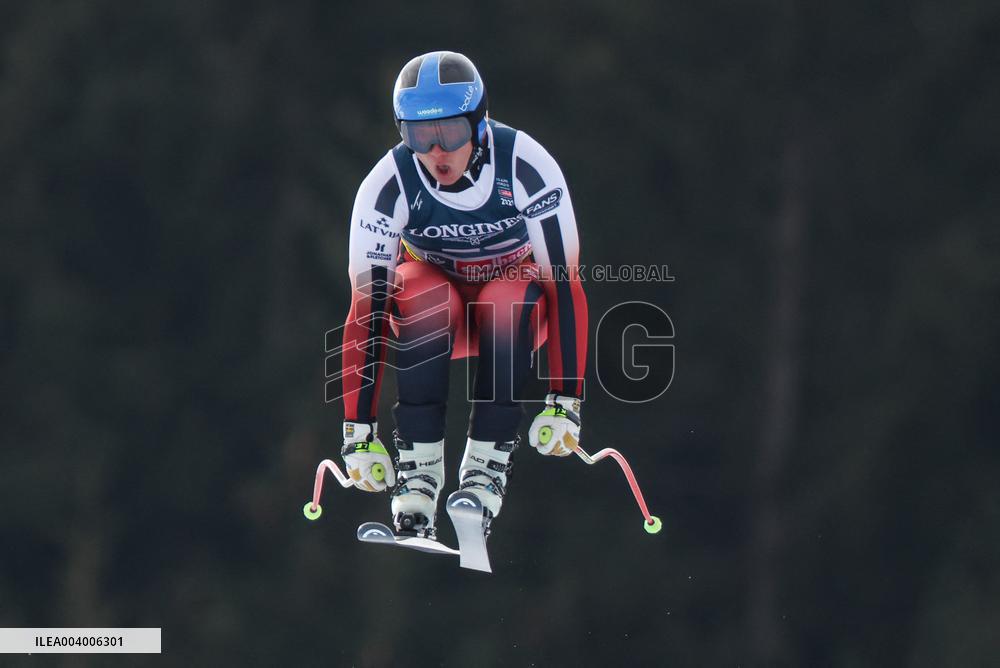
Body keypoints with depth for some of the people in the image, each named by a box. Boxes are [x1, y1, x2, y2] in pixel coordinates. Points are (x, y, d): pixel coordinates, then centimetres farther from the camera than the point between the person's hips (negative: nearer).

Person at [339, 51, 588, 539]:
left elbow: (564, 287, -25)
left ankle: (486, 468, -27)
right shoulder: (387, 186, -25)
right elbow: (366, 310, -24)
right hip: (433, 285, 0)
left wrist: (566, 403, -29)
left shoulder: (526, 168, -29)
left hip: (516, 298, 0)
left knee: (507, 304, -35)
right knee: (426, 304, -34)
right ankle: (418, 475, -29)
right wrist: (359, 432, -27)